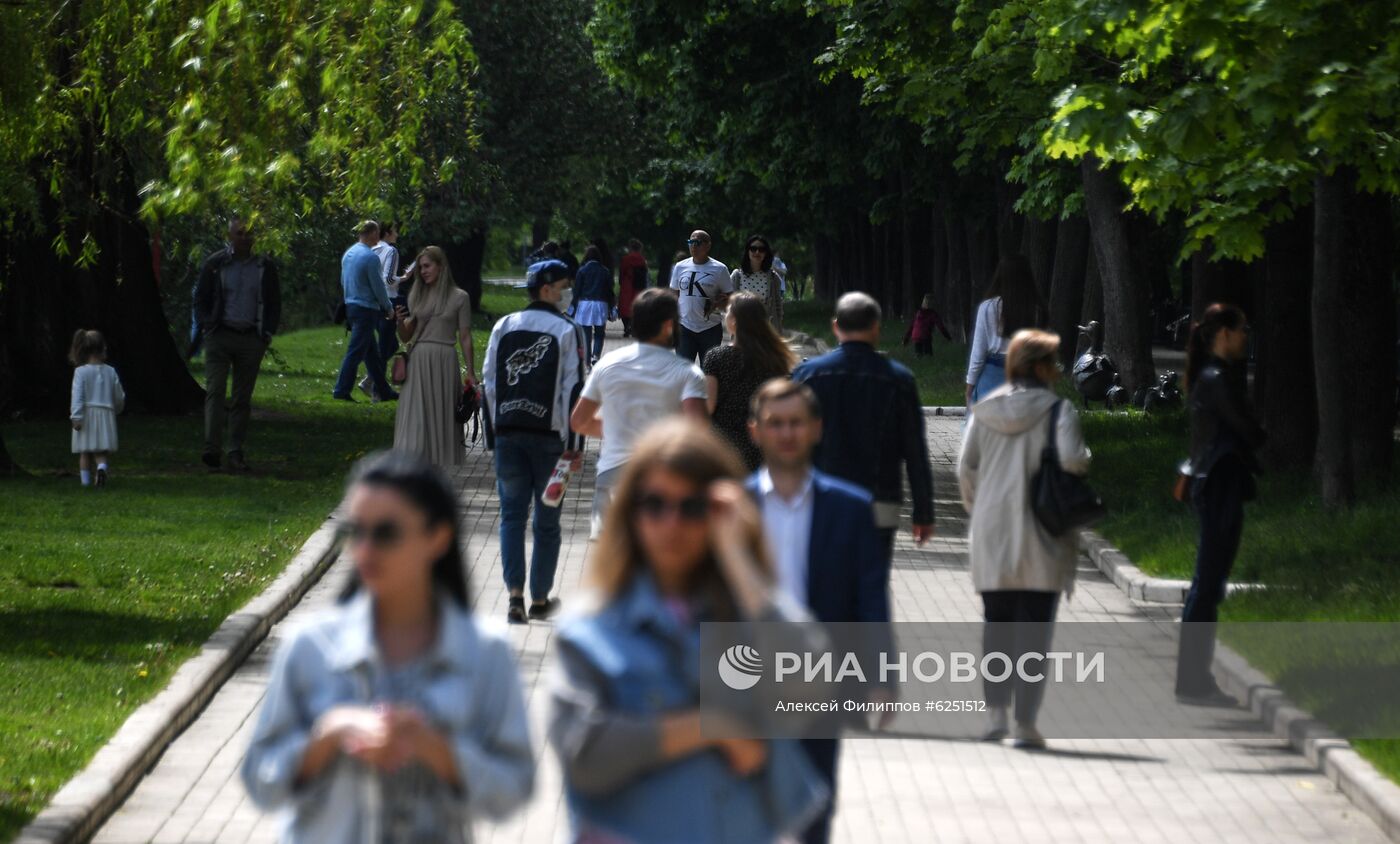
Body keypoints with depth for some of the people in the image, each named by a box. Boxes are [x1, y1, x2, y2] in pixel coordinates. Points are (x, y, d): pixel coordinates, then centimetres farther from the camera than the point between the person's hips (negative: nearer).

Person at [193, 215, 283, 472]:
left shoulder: (265, 267, 8)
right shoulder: (215, 264, 3)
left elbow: (274, 304, 14)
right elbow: (200, 299, 8)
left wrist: (267, 333, 3)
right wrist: (207, 328, -4)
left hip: (251, 339, 2)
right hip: (220, 337, -2)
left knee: (242, 398, 4)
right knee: (215, 390, -13)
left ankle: (236, 452, 7)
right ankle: (212, 449, -20)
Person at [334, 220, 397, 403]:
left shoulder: (348, 254, 9)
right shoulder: (370, 257, -16)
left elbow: (343, 281, 18)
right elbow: (378, 286, -14)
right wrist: (389, 309, -1)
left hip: (351, 305, 9)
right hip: (366, 309, -9)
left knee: (372, 352, 13)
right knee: (356, 352, -5)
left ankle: (383, 391, 19)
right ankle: (341, 390, -6)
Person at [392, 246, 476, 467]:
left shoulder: (459, 297, 1)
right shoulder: (416, 296, 10)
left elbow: (465, 338, 2)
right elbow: (406, 337, 15)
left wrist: (470, 373, 0)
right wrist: (401, 322, -6)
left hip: (444, 361, -2)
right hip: (417, 361, 3)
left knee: (442, 415, 2)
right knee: (415, 417, -4)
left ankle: (437, 461, 8)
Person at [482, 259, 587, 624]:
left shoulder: (503, 327, 6)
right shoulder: (566, 331, -5)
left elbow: (488, 382, 6)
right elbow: (574, 388, -8)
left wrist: (494, 435, 11)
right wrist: (575, 444, -4)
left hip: (508, 433, 3)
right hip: (549, 434, -3)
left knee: (512, 514, 7)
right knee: (547, 518, 9)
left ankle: (515, 594, -7)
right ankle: (540, 599, 15)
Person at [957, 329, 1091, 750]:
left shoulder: (984, 411, 6)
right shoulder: (1057, 410, -7)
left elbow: (966, 467, 4)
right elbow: (1071, 458, -21)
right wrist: (1084, 462, 1)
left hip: (990, 534, 4)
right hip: (1040, 540, -4)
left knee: (996, 623, 15)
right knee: (1034, 628, 0)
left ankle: (996, 711, 14)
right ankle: (1025, 722, -4)